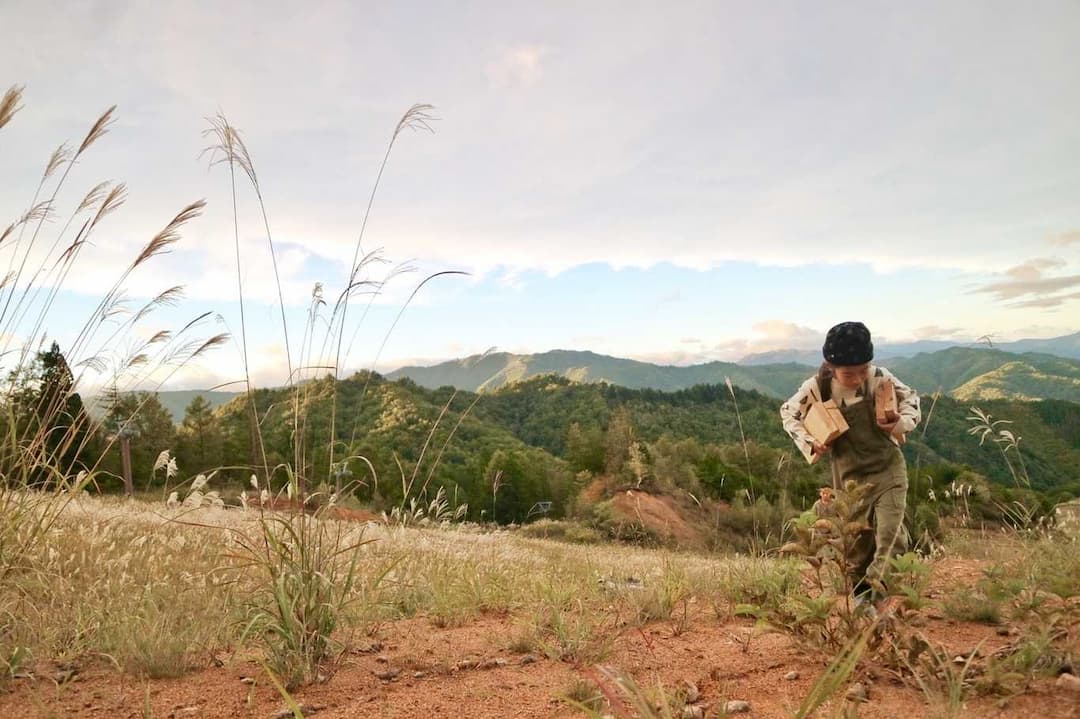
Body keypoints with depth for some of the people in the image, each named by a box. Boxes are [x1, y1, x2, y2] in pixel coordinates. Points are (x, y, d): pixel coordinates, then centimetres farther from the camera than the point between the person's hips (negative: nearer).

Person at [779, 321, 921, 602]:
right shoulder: (816, 389, -15)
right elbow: (788, 413, 2)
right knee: (856, 539, 10)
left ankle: (876, 589, -7)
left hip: (888, 469, 0)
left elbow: (911, 399, 3)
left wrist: (903, 421, -17)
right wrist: (810, 441, -11)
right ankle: (859, 594, 28)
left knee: (890, 534, -13)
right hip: (850, 476, 1)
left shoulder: (880, 378, -15)